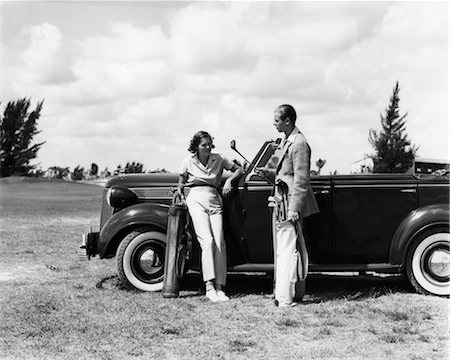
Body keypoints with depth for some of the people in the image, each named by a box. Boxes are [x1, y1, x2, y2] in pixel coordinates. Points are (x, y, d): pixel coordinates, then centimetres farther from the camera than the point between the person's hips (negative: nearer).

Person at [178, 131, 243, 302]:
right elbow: (181, 183, 20)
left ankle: (219, 287, -9)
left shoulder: (218, 159, 12)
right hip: (196, 199, -3)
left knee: (219, 243, -10)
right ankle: (209, 286, -22)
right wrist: (179, 198, 6)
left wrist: (229, 180, 3)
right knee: (207, 241, -19)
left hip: (214, 201, 3)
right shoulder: (188, 161, 9)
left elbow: (238, 169, 20)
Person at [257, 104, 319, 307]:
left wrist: (293, 209, -21)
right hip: (281, 204, 10)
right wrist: (268, 173, 5)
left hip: (290, 205, -10)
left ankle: (285, 298, -9)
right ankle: (296, 293, 22)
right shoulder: (287, 142, 15)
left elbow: (301, 180, -19)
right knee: (293, 250, 14)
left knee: (287, 251, -10)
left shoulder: (299, 144, -15)